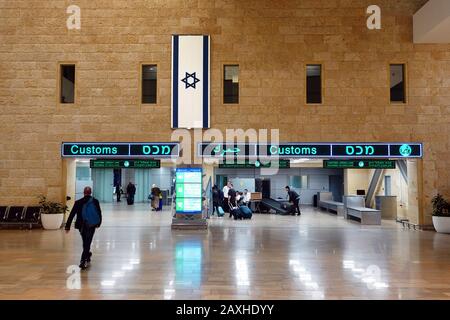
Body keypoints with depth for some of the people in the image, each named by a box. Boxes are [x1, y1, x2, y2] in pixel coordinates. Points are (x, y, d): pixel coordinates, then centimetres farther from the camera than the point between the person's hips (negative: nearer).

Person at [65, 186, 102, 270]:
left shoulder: (78, 202, -6)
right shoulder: (95, 201, -7)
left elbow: (72, 214, -7)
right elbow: (99, 213, -3)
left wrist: (67, 226, -3)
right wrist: (99, 223, 13)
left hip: (81, 226, 2)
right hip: (91, 226, -2)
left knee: (85, 242, 22)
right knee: (87, 243, 3)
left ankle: (87, 254, 40)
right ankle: (83, 261, -3)